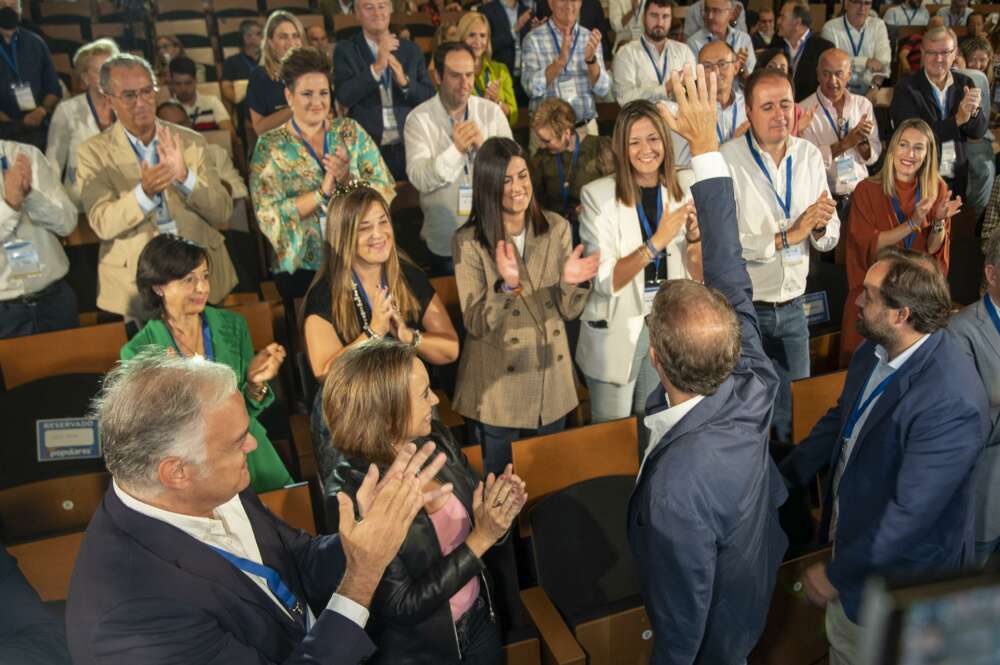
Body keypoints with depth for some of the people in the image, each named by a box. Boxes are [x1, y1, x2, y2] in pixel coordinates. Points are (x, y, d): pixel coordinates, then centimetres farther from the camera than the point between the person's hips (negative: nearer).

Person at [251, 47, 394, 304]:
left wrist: (348, 179, -15)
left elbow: (387, 190, 2)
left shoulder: (351, 131, 8)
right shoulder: (270, 146, 2)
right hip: (303, 268, -2)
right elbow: (269, 216, -8)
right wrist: (323, 191, -15)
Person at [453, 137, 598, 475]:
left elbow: (568, 311, 0)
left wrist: (572, 281, -22)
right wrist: (505, 286, -32)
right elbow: (475, 325, -15)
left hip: (551, 380, 4)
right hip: (498, 387, -3)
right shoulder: (468, 242, -12)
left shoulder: (556, 227, -2)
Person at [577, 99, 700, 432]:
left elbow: (699, 275, 0)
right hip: (617, 333, -3)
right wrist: (656, 242, -29)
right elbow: (606, 282, -19)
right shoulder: (597, 195, -13)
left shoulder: (684, 186, -2)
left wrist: (695, 235, -19)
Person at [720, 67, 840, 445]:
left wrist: (821, 227, -16)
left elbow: (829, 240, 6)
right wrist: (788, 235, -24)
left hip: (792, 306, 5)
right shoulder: (727, 160, -14)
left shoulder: (809, 156, 3)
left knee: (795, 412, 16)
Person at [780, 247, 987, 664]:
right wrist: (786, 473, -1)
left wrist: (836, 574, -20)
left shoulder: (951, 403, -35)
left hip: (896, 565, -7)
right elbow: (842, 416, 7)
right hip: (854, 531, 7)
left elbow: (910, 512, -30)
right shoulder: (875, 349, -10)